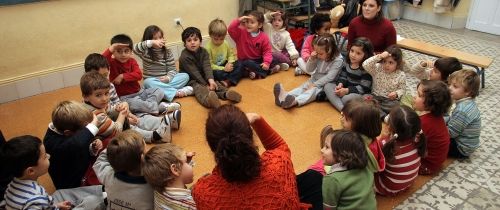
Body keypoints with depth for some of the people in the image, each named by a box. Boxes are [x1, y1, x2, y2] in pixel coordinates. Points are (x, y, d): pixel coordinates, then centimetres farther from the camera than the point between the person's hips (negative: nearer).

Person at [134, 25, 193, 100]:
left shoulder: (168, 52, 3)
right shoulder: (146, 52, -5)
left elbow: (172, 69, -1)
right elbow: (135, 49, -28)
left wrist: (168, 78, -22)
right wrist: (151, 43, -38)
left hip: (165, 80, 3)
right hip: (152, 82, -2)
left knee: (185, 76, -16)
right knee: (148, 83, -38)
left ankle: (163, 89, -32)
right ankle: (176, 92, -37)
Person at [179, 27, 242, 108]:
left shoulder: (203, 51, -1)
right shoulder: (184, 57, -17)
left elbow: (207, 67, -16)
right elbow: (194, 73, -21)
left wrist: (211, 80, -32)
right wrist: (206, 85, -23)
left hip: (203, 77, 7)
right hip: (191, 80, -7)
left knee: (215, 84, -17)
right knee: (198, 88, -34)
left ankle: (226, 93, -45)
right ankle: (208, 99, -66)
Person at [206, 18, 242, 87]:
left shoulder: (225, 43, -1)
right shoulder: (208, 47, -18)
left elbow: (231, 55, 10)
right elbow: (210, 65, -19)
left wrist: (230, 63, -13)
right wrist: (224, 69, -24)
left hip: (225, 65, 6)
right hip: (215, 69, -5)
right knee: (218, 73, -37)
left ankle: (228, 82, -31)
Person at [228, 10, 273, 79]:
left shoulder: (264, 37, -7)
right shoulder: (241, 32, -6)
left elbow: (267, 51, -8)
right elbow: (230, 30, -21)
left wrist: (267, 62, -23)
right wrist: (239, 20, -30)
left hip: (258, 60, 2)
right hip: (244, 61, -1)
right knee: (248, 64, -35)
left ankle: (257, 73, -24)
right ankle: (269, 71, -20)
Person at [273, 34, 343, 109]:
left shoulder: (338, 60, -20)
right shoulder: (318, 56, -4)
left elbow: (329, 77, -24)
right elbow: (309, 70, 2)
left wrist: (314, 84, -24)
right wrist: (311, 59, -16)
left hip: (326, 84, -6)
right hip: (314, 79, 6)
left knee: (313, 90, -30)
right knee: (302, 87, -18)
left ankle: (295, 101, -56)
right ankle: (285, 96, -45)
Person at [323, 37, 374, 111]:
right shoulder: (347, 62, 2)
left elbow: (364, 88, -19)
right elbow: (342, 77, 9)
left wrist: (347, 90, -24)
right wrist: (340, 84, -14)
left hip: (361, 93, -8)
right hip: (346, 88, 8)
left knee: (346, 98, -38)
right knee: (327, 86, -12)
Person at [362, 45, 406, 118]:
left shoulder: (401, 75, -6)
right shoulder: (377, 68, -7)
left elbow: (402, 89, 2)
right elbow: (365, 65, -25)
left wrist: (396, 94, -21)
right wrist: (379, 56, -31)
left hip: (390, 99, -1)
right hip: (375, 96, 1)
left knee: (395, 106, -32)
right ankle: (383, 116, -30)